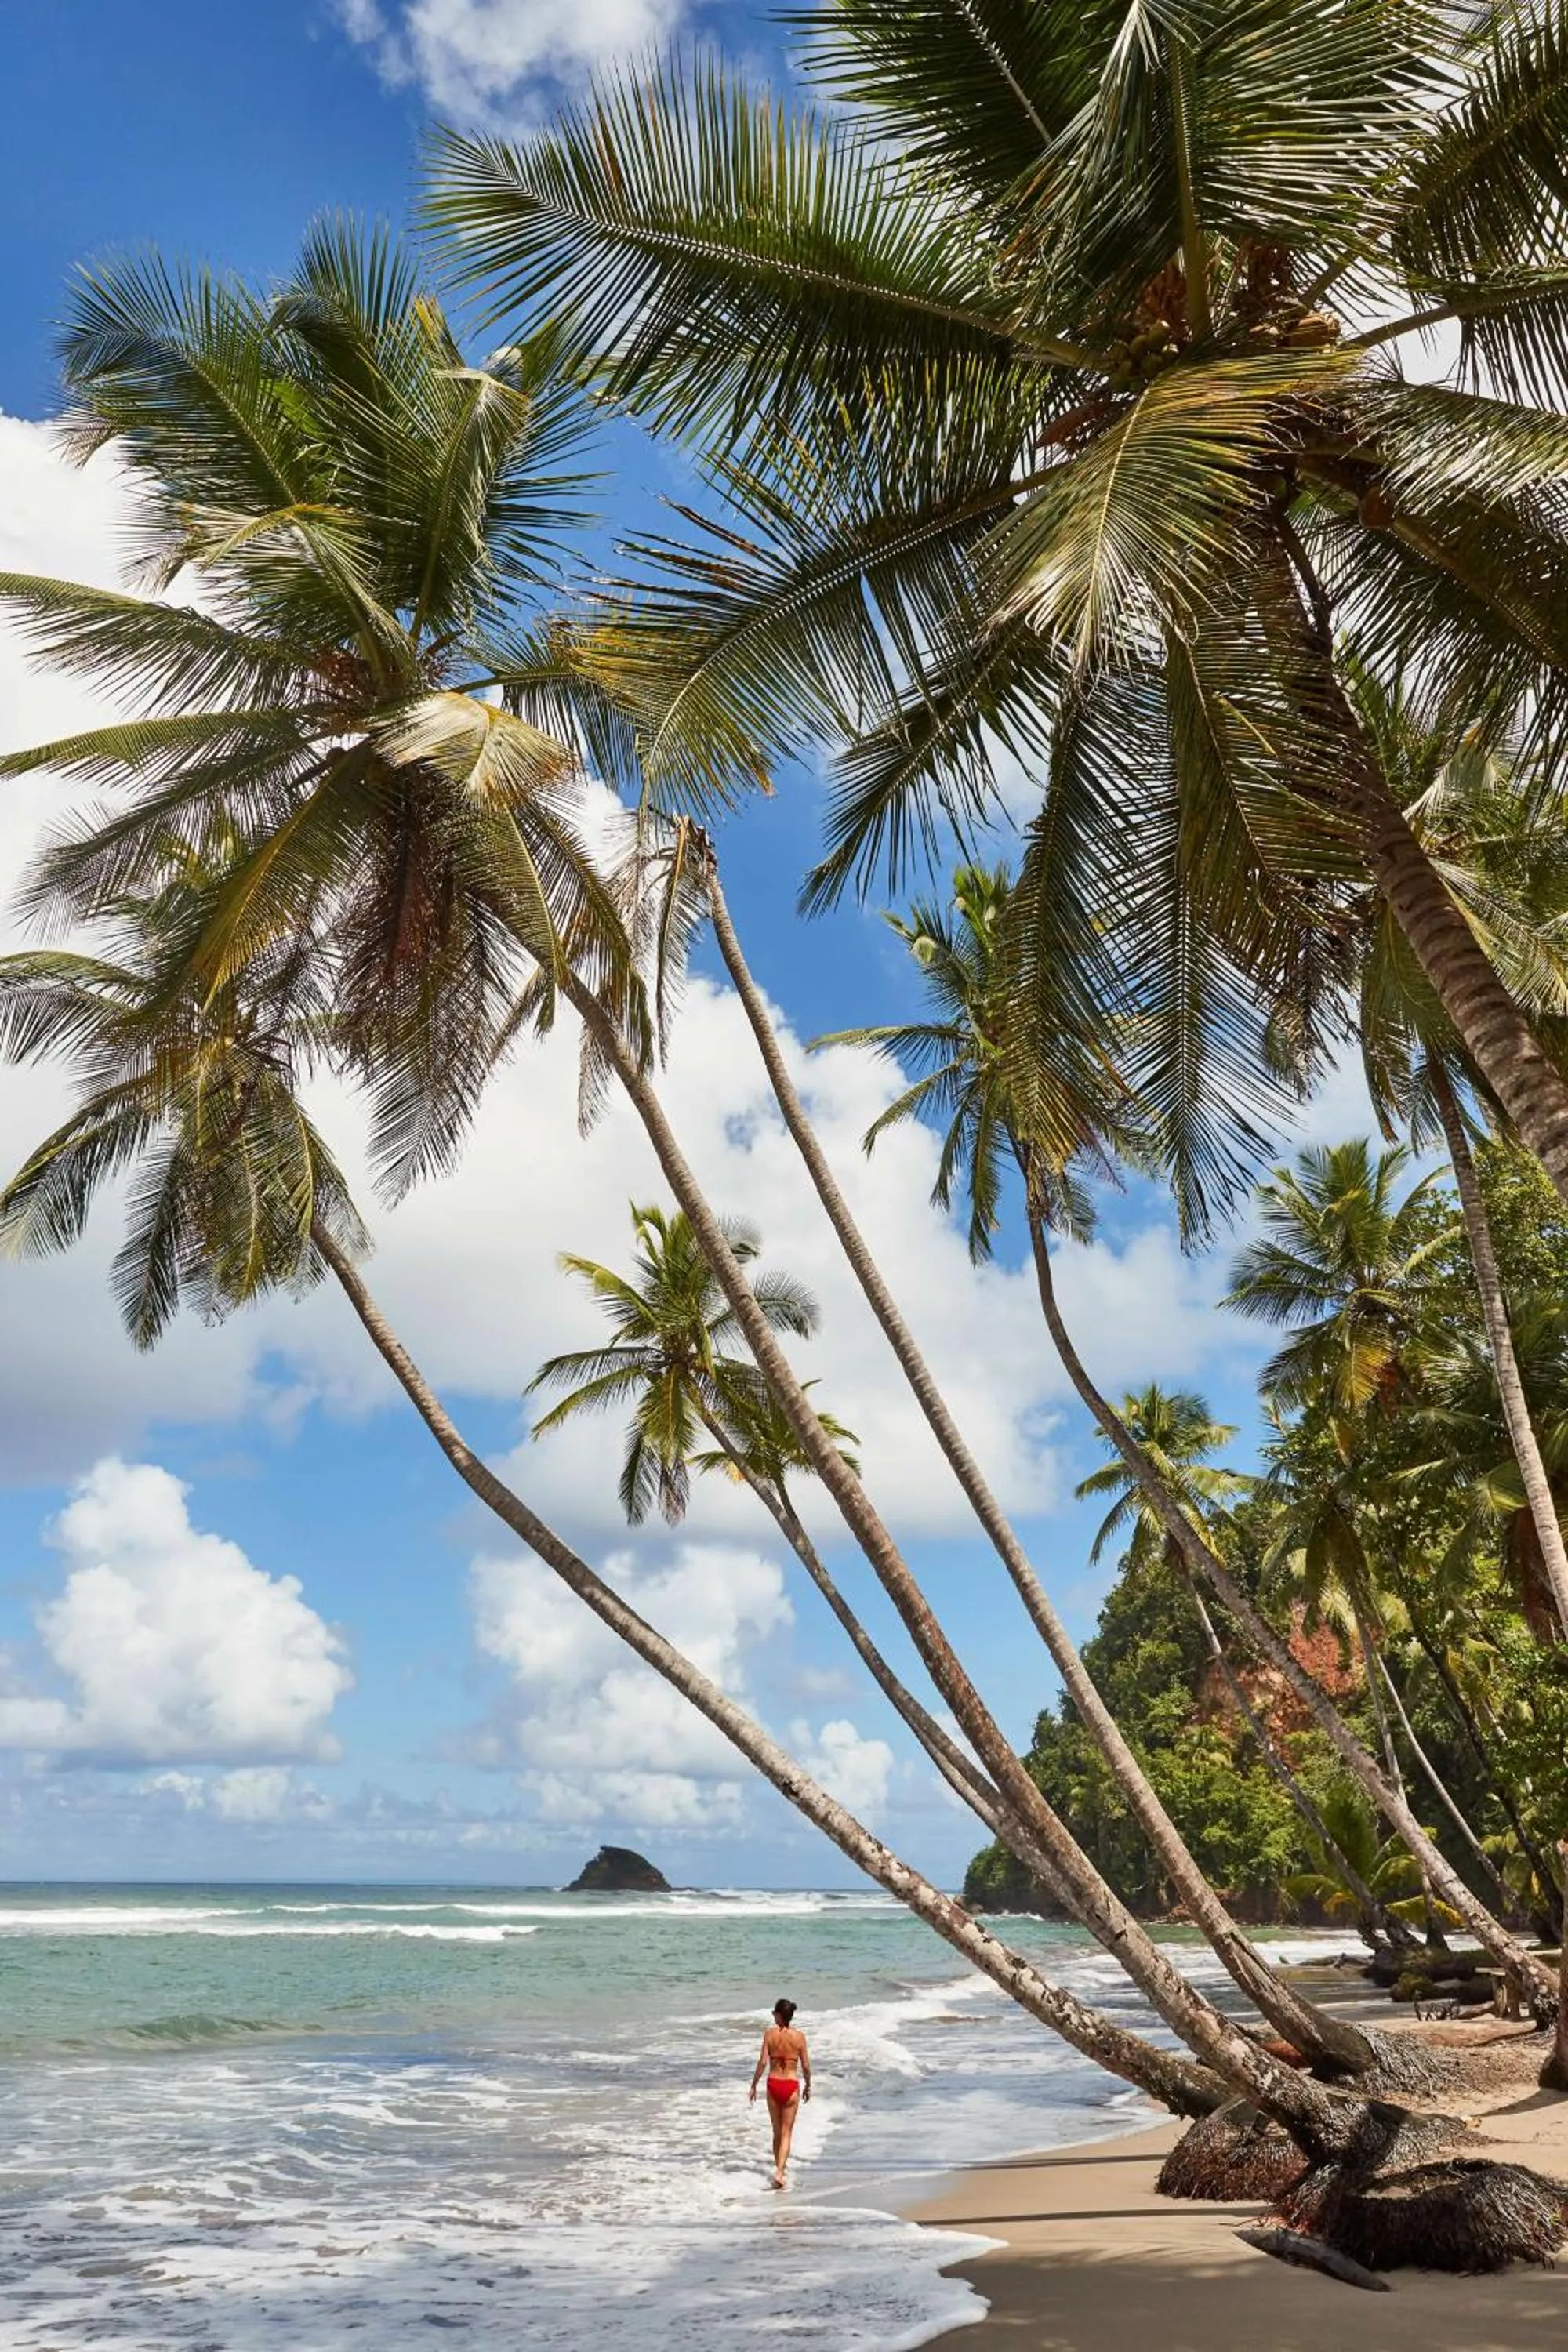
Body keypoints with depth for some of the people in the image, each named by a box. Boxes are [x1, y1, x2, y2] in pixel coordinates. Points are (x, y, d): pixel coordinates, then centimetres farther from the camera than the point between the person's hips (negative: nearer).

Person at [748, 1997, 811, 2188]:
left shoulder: (770, 2034, -7)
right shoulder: (799, 2036, -5)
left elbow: (763, 2062, -9)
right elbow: (806, 2066, -1)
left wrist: (754, 2085, 2)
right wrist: (808, 2086, 14)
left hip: (773, 2084, 1)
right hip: (791, 2086, -1)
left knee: (777, 2132, 18)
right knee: (787, 2133, 4)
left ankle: (779, 2169, 27)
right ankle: (779, 2171, -12)